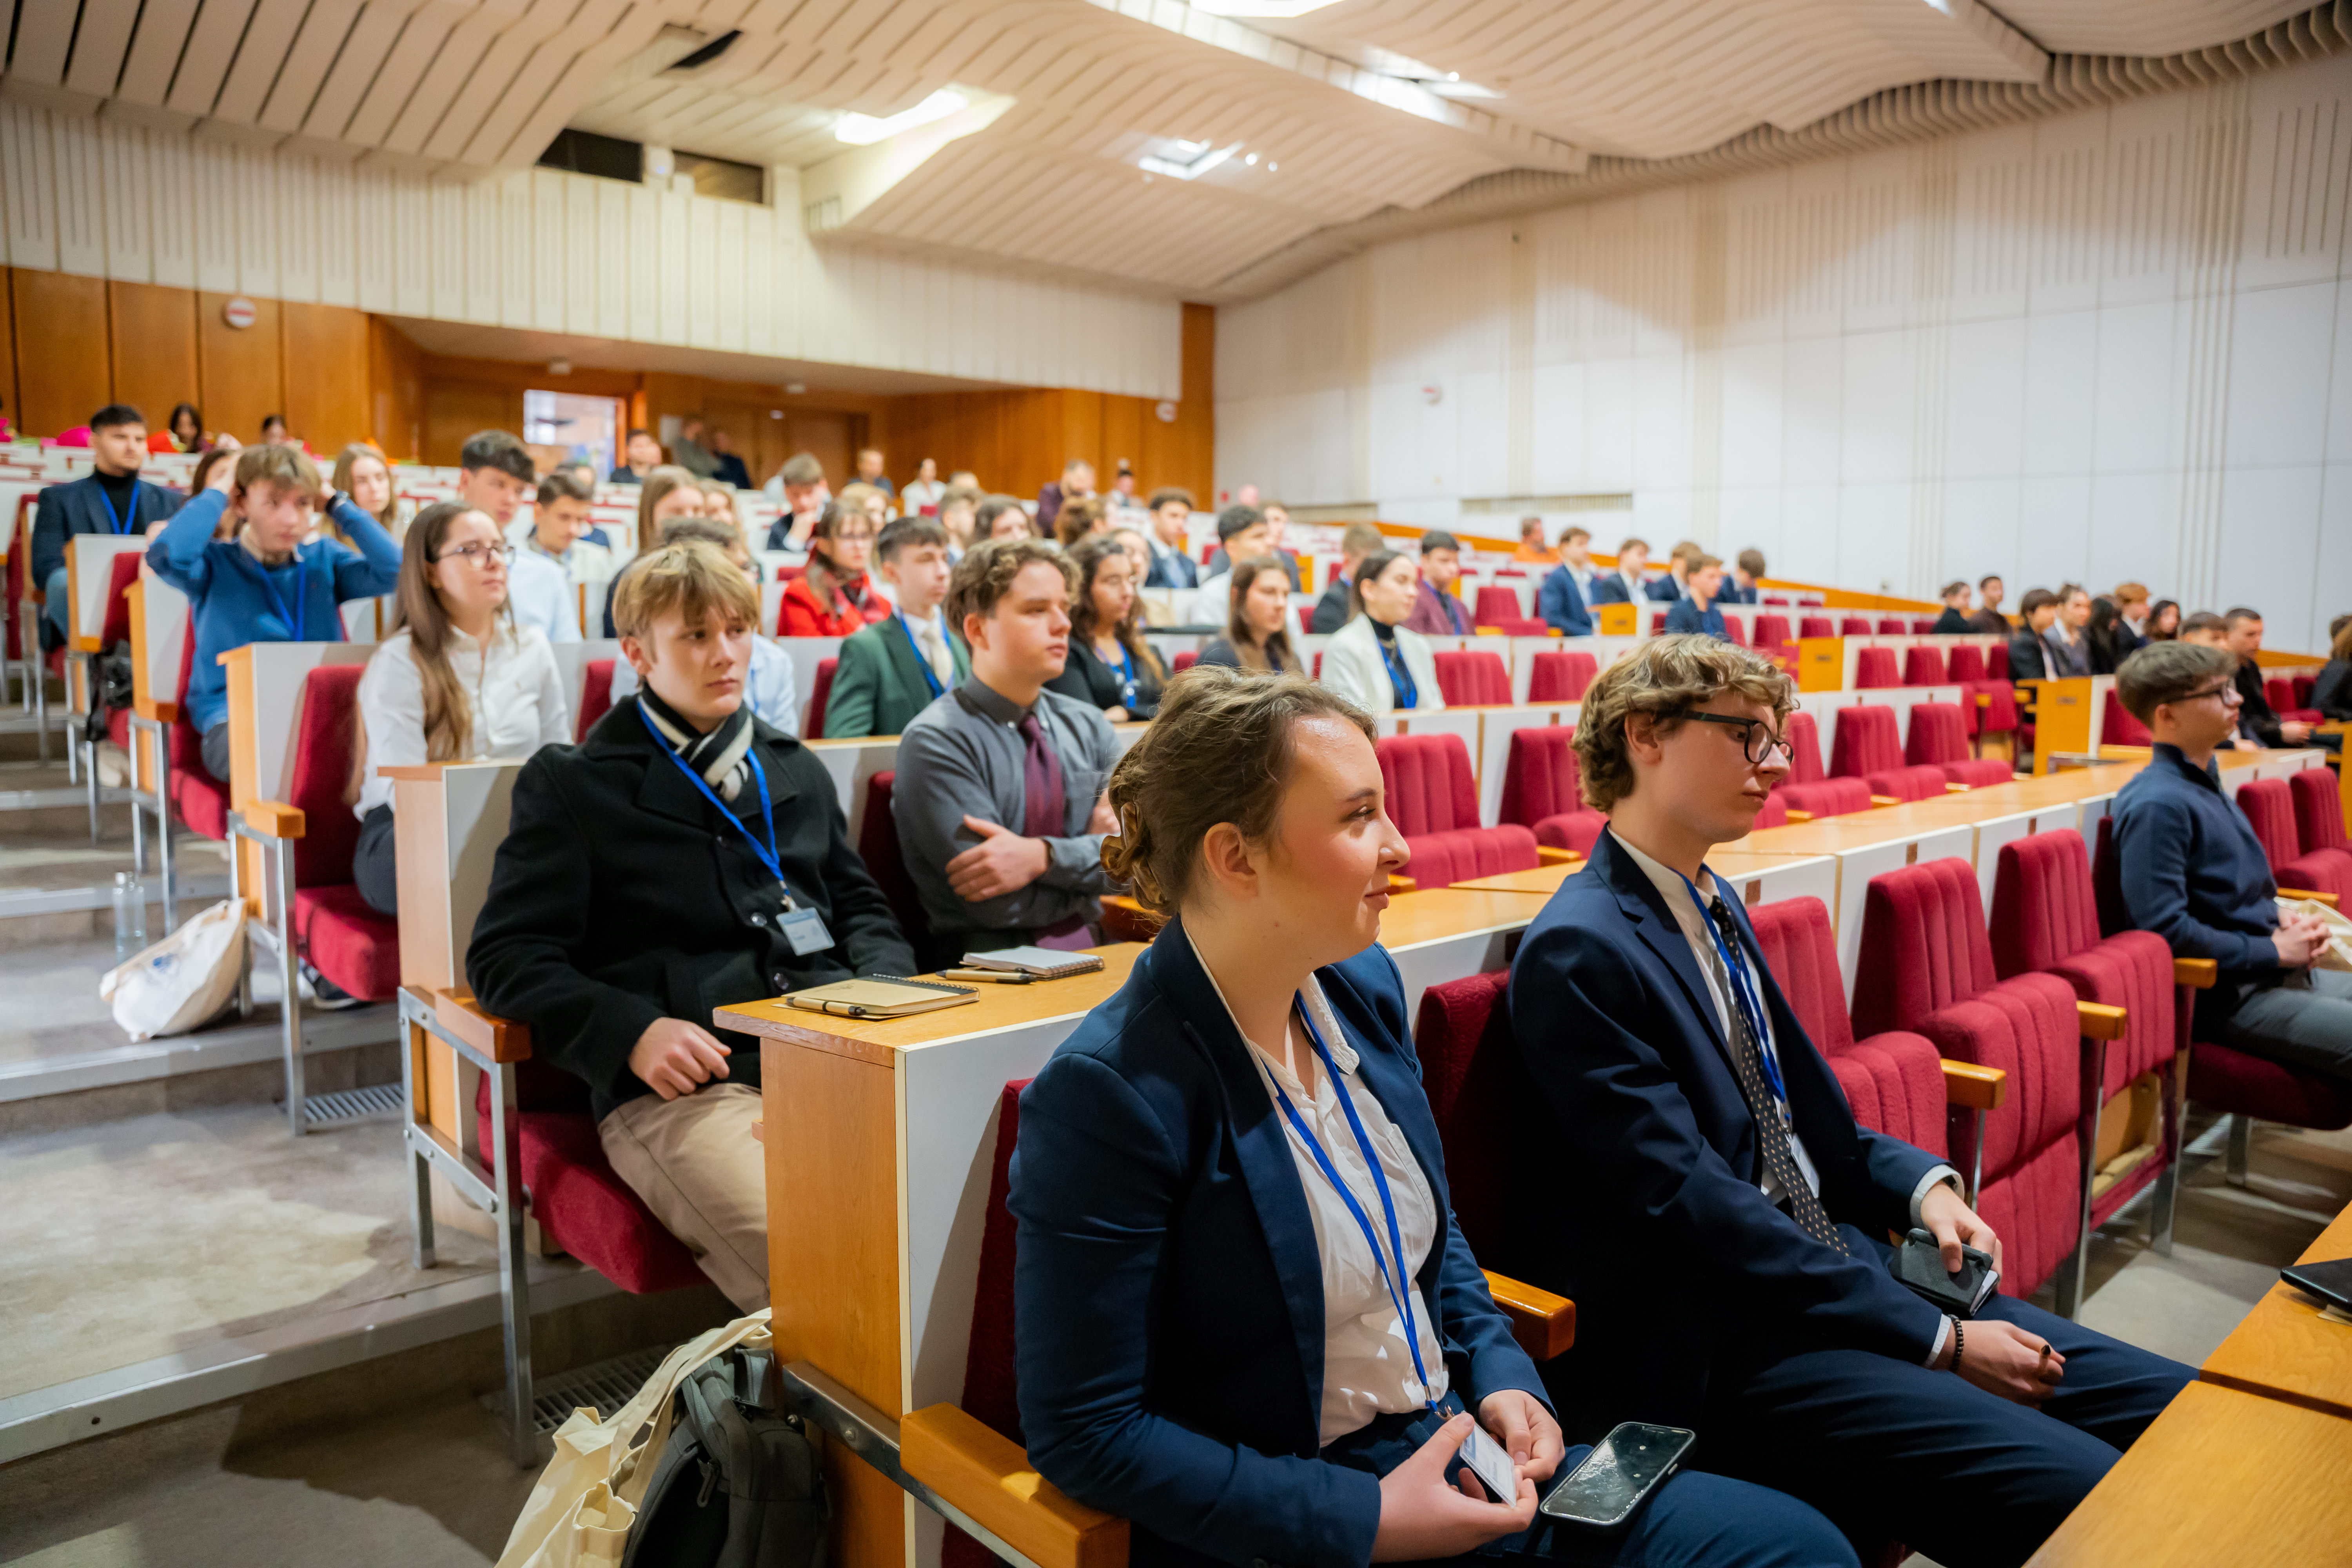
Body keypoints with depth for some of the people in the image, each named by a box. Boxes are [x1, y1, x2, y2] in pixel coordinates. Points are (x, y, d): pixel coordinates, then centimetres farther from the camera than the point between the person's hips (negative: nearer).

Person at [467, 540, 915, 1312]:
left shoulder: (796, 770, 26)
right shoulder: (572, 784, 11)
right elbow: (504, 956, 5)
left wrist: (884, 989, 7)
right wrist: (630, 1031, -11)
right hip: (681, 1086, -4)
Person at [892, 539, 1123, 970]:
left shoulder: (1090, 727, 10)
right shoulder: (936, 741, -9)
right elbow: (1000, 904, -16)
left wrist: (1044, 856, -18)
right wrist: (1090, 851, -2)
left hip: (1085, 951, 6)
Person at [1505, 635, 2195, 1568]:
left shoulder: (1714, 907, 13)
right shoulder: (1577, 950, -17)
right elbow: (1688, 1201, -20)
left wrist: (1922, 1184, 1)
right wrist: (1938, 1343, -15)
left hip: (1833, 1267, 9)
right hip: (1706, 1350, -9)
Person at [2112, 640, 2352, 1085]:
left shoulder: (2206, 784, 13)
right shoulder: (2157, 805, -20)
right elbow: (2165, 927, -25)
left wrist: (2282, 922, 6)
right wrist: (2274, 950, -15)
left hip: (2271, 971, 10)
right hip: (2226, 996, -10)